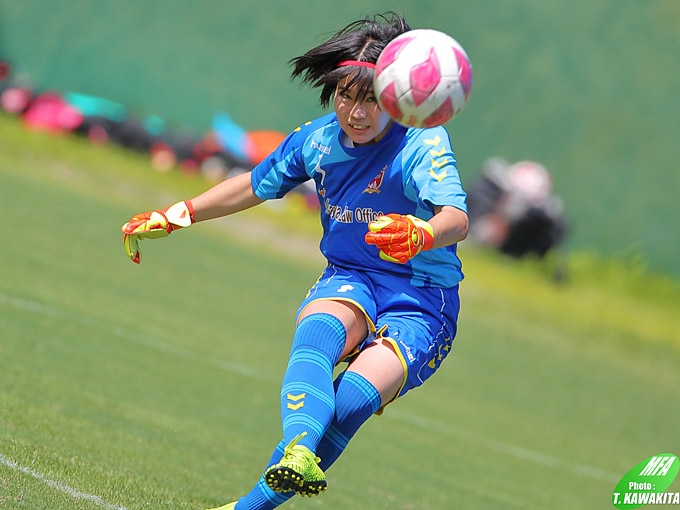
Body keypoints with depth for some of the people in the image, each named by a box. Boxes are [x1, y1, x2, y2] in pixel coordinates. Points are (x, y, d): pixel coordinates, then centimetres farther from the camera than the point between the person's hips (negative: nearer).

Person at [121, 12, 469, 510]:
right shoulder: (317, 138, 1)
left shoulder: (423, 145, -16)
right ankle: (299, 448, -61)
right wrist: (174, 216, 21)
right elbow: (255, 185, 20)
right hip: (348, 283, 4)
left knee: (353, 399, -31)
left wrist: (421, 235, -58)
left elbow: (456, 216, -34)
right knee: (319, 328, -35)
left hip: (421, 304, -4)